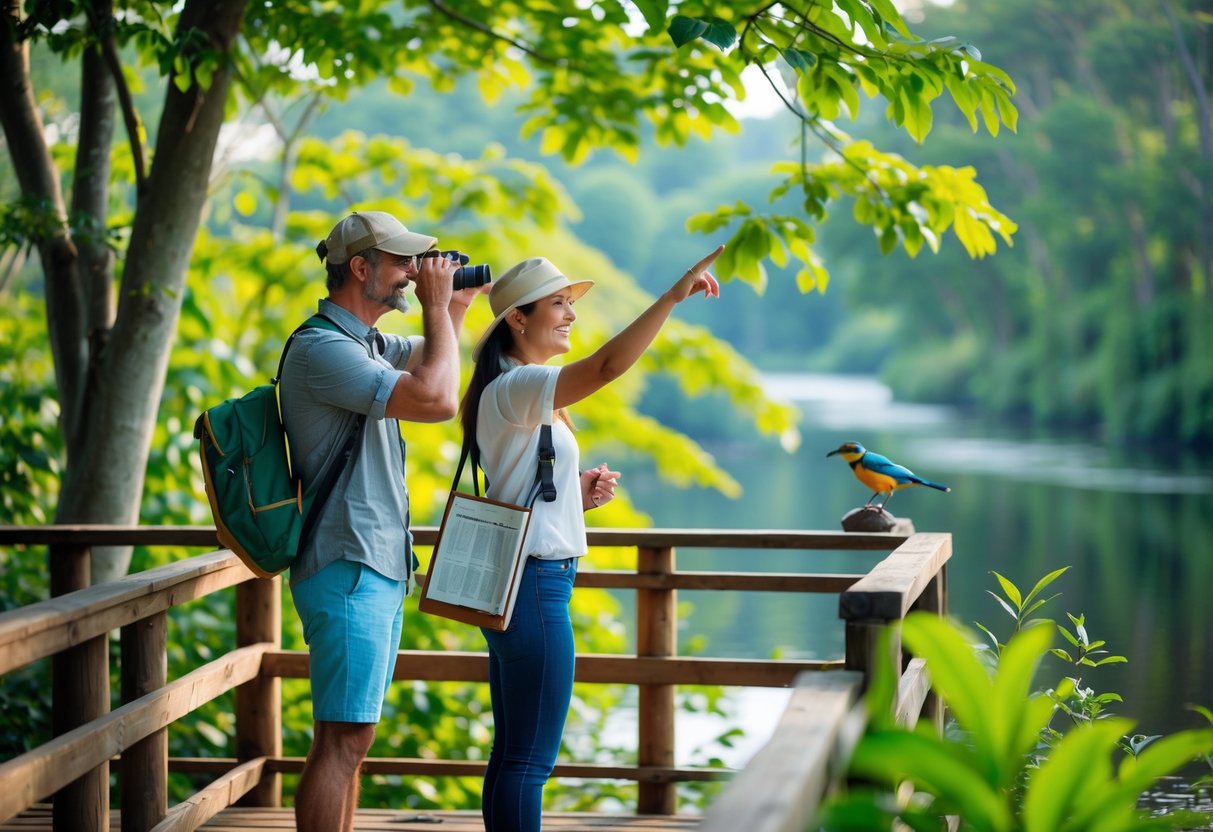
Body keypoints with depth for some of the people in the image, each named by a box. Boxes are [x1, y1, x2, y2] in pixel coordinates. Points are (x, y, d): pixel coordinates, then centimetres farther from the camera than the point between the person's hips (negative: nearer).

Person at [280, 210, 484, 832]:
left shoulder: (367, 343, 15)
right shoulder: (321, 348, -16)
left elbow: (431, 359, 34)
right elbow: (436, 400, -26)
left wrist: (456, 303, 14)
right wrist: (436, 306, -13)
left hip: (377, 569, 10)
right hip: (348, 570, -10)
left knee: (350, 734, 13)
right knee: (343, 738, -11)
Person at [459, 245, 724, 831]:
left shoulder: (526, 396, 17)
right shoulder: (514, 388, -14)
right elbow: (608, 365, -30)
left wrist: (577, 495, 7)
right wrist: (673, 296, -31)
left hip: (514, 583, 10)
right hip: (534, 583, -10)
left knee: (511, 753, 13)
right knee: (530, 760, -6)